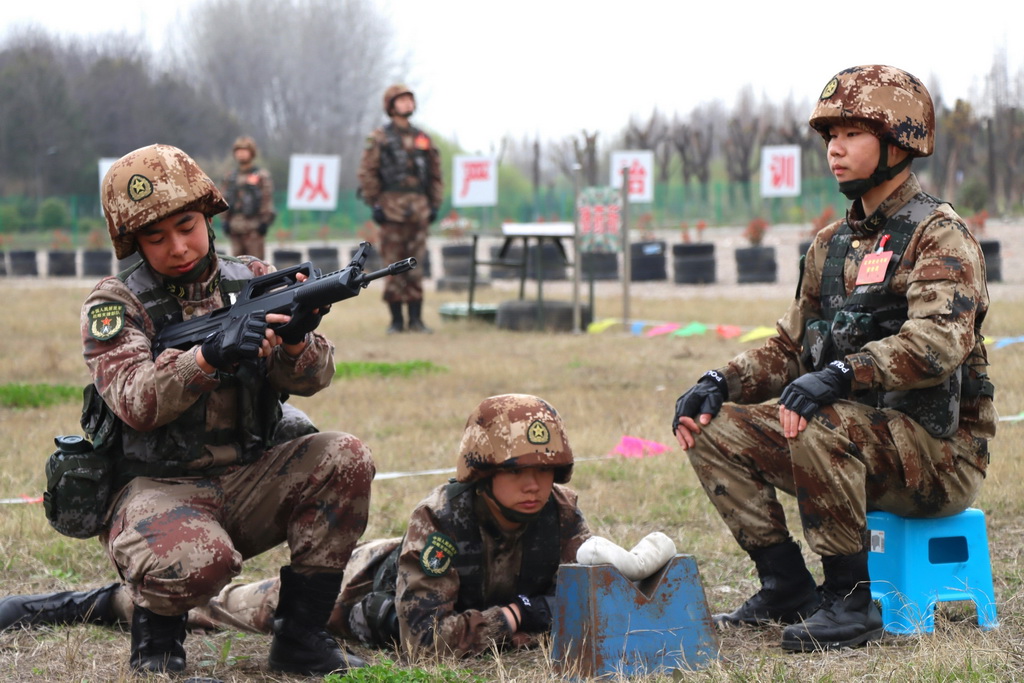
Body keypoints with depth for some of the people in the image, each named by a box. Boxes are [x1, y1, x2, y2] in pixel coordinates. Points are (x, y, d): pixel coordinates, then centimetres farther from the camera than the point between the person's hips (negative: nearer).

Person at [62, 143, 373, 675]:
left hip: (250, 483, 5)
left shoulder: (253, 283, 6)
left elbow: (310, 379, -4)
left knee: (344, 459, -21)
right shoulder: (115, 304, -5)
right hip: (159, 490, -5)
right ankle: (156, 625, 1)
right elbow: (134, 402, -22)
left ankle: (300, 635, -9)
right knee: (197, 562, -37)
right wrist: (211, 356, -39)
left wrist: (296, 337, -28)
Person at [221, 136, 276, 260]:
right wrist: (225, 221, 9)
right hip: (235, 229, 5)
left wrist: (265, 223, -10)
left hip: (254, 228, -5)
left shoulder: (262, 176, 1)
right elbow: (225, 201, 17)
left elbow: (267, 200, -4)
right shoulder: (231, 178, 16)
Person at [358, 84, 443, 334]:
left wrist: (435, 205, 9)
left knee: (415, 265, 3)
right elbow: (367, 173, -2)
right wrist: (375, 205, -8)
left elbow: (436, 175, 17)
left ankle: (416, 318, 5)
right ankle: (396, 320, 2)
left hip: (419, 209, 3)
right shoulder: (380, 138, 3)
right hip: (392, 207, -3)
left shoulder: (423, 139, 15)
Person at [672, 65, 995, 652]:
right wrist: (720, 384, -1)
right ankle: (788, 588, 1)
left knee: (821, 426, -35)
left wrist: (840, 375, -41)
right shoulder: (833, 245, 15)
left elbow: (940, 339, -28)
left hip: (941, 452, -8)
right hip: (865, 443, 8)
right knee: (715, 429, -4)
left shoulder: (939, 233, -10)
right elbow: (791, 348, 18)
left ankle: (851, 601, -23)